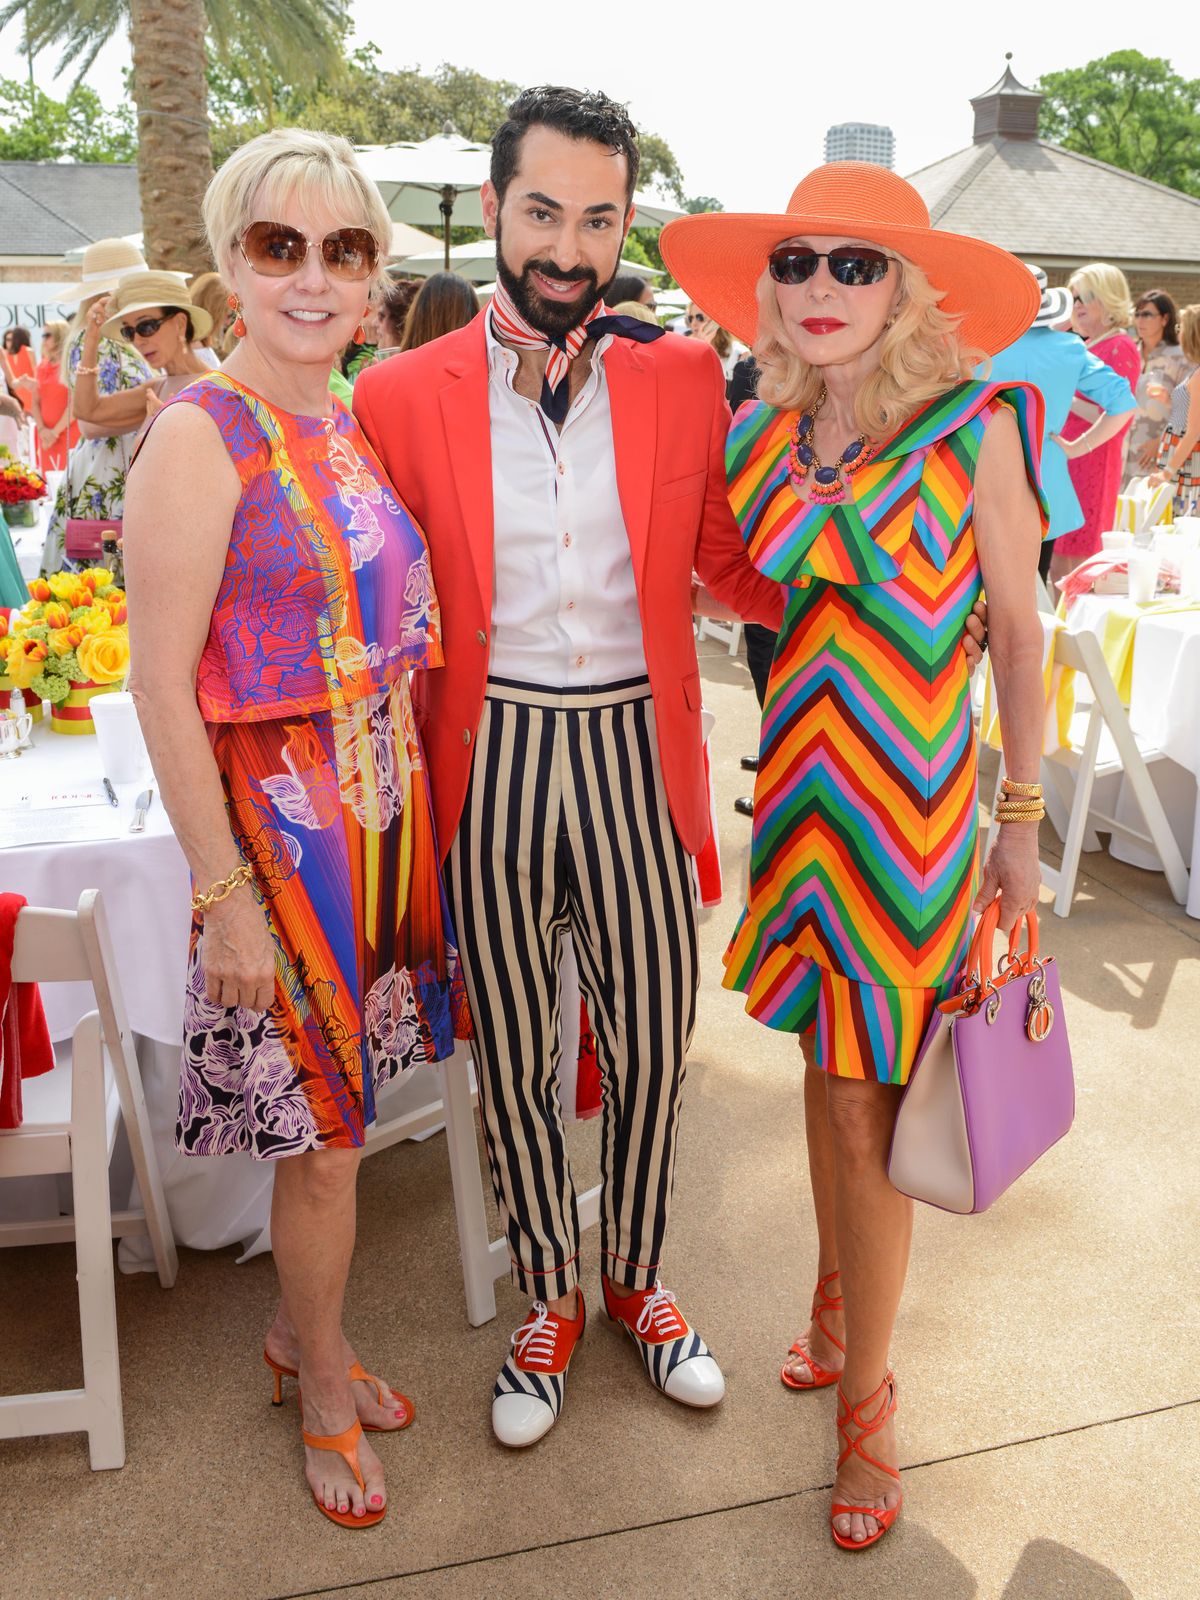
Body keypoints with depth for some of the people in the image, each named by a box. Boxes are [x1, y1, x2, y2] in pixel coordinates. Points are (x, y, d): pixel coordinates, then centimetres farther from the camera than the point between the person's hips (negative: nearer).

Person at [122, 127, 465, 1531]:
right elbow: (160, 687, -16)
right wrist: (223, 893, -17)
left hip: (383, 810, 7)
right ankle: (325, 1395, 32)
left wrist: (411, 809, 10)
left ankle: (299, 1333, 42)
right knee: (323, 1136, 7)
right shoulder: (201, 435, -14)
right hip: (280, 820, -6)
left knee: (329, 1122, 18)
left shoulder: (352, 424, 8)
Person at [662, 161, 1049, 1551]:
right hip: (799, 790, 4)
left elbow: (1019, 637, -4)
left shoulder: (972, 430, -9)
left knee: (862, 1108, 0)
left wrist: (1022, 824, -3)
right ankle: (840, 1304, 40)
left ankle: (864, 1397, 22)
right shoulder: (760, 434, 3)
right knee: (828, 1069, 17)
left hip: (910, 804, -4)